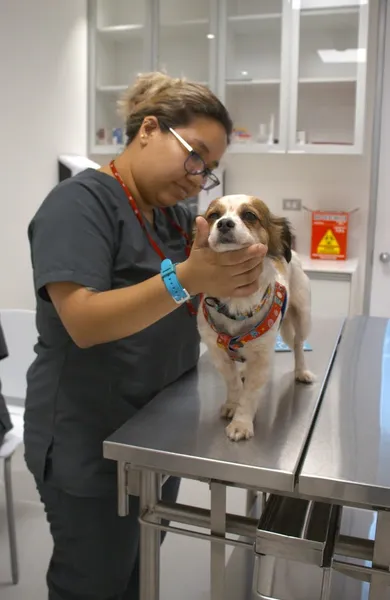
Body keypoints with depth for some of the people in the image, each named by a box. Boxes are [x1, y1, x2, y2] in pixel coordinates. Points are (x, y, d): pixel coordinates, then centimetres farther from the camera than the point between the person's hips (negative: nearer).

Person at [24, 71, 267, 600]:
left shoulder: (174, 213, 8)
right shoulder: (81, 202, -17)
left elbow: (186, 310, 9)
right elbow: (84, 321, -29)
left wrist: (230, 278, -11)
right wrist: (186, 279, -38)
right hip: (90, 446, -8)